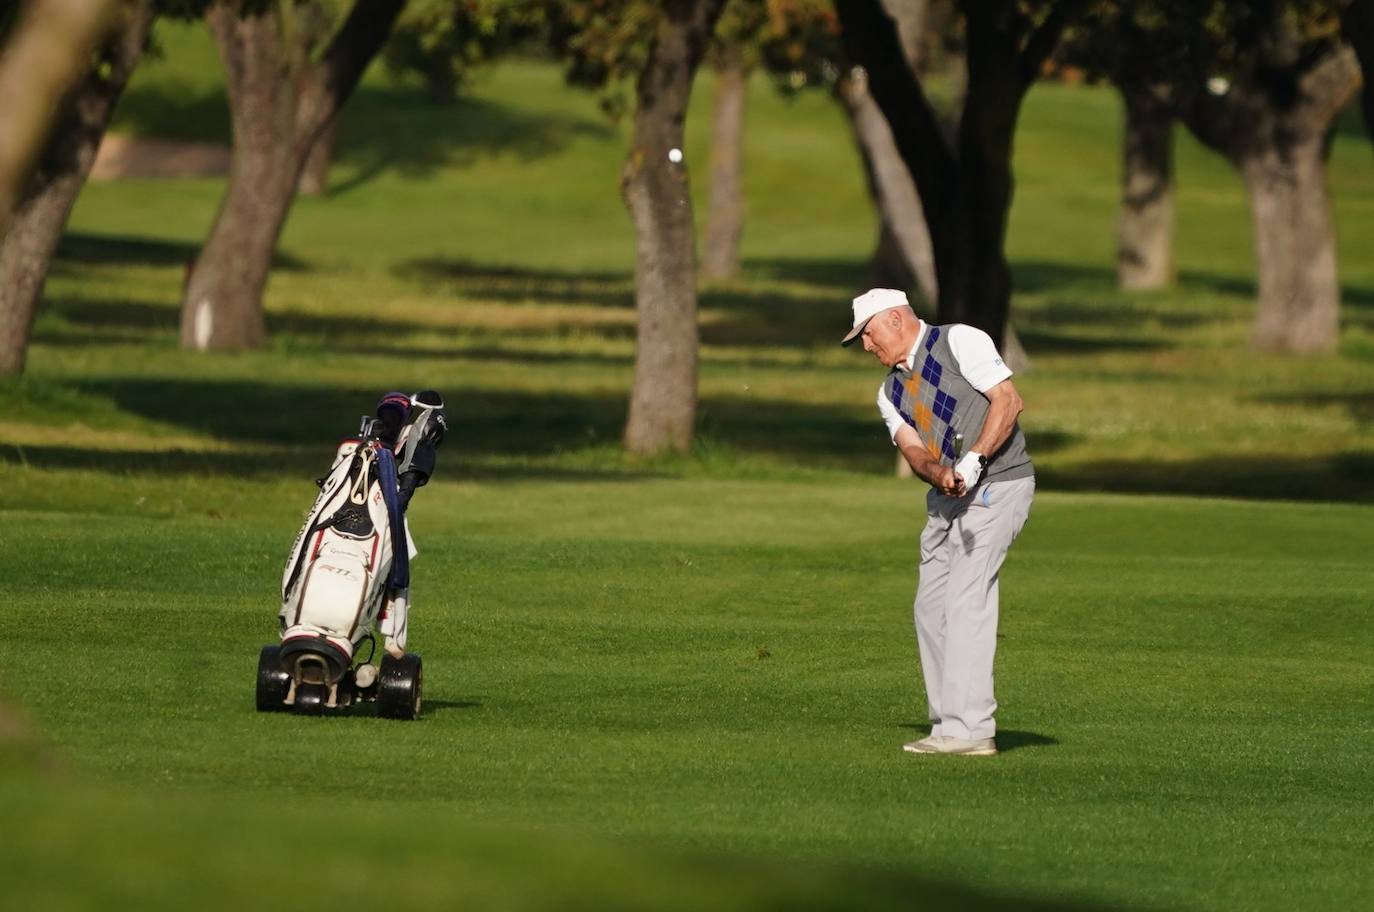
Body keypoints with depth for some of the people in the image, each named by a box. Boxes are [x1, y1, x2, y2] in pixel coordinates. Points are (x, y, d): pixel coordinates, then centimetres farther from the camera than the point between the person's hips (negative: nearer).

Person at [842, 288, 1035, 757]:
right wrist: (938, 473, -21)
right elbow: (912, 448, 2)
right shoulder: (891, 391, 16)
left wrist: (974, 460, -24)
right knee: (931, 608, 6)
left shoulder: (959, 341, -6)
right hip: (945, 499, 9)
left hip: (998, 485, -9)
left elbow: (1008, 401, -14)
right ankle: (948, 724, 11)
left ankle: (969, 728, -18)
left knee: (966, 601, -15)